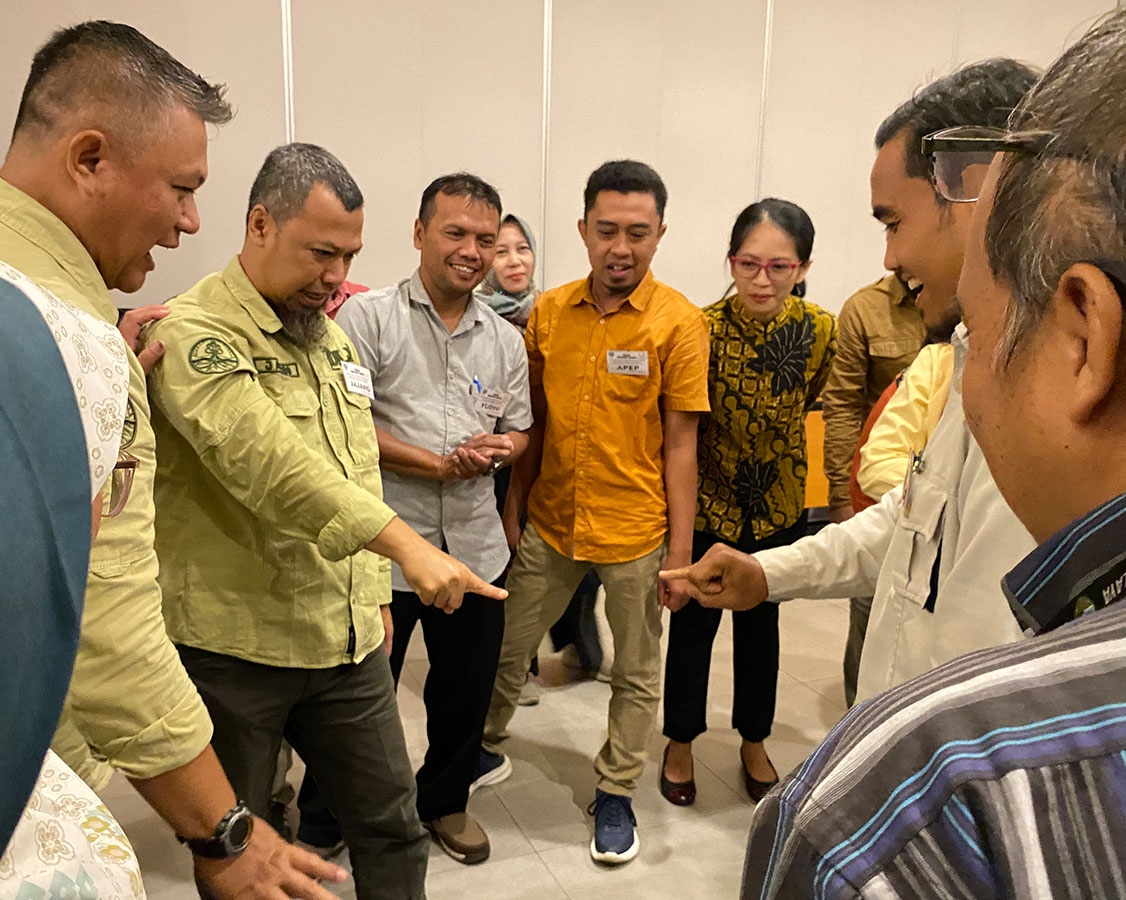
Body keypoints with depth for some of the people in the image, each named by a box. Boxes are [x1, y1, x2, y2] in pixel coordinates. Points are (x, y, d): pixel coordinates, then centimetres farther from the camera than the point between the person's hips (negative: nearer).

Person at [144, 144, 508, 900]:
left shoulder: (332, 334, 11)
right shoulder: (193, 332, -15)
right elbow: (268, 461, -30)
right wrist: (408, 546, -35)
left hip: (347, 638, 7)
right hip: (232, 644, -6)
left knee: (390, 822, 14)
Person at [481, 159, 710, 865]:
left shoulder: (679, 322, -10)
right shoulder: (547, 312, 0)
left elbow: (680, 444, -8)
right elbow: (533, 422, 8)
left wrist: (681, 548, -8)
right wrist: (512, 507, 8)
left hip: (637, 532, -2)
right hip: (551, 524, 3)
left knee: (637, 673, 13)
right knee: (507, 647, 16)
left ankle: (616, 793, 34)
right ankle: (485, 750, 42)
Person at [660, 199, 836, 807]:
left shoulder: (821, 331, -11)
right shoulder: (702, 329, -19)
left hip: (779, 506, 3)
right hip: (707, 504, -2)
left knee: (761, 622, 18)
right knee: (694, 624, 11)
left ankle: (753, 743, 40)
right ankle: (680, 743, 33)